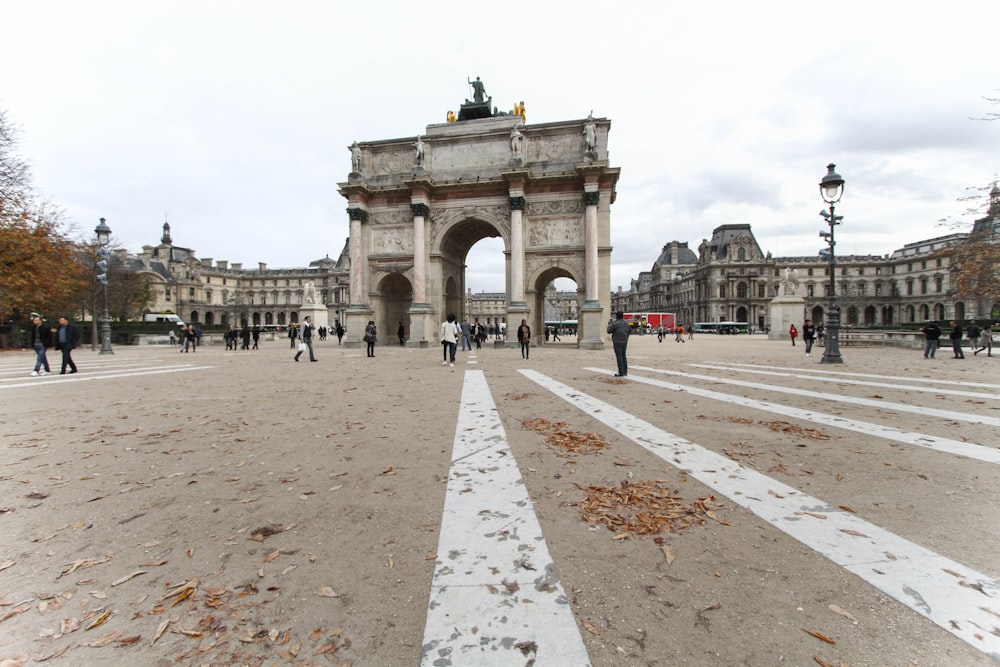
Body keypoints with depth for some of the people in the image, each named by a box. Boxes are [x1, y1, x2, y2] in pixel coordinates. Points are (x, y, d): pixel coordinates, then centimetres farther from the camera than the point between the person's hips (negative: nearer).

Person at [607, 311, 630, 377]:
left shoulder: (615, 324, -16)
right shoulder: (626, 323, 5)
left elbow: (609, 331, -5)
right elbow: (630, 331, 16)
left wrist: (609, 324, 10)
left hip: (617, 342, -7)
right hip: (624, 342, 7)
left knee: (619, 357, -4)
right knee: (623, 356, 14)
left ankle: (621, 373, -5)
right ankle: (625, 372, 18)